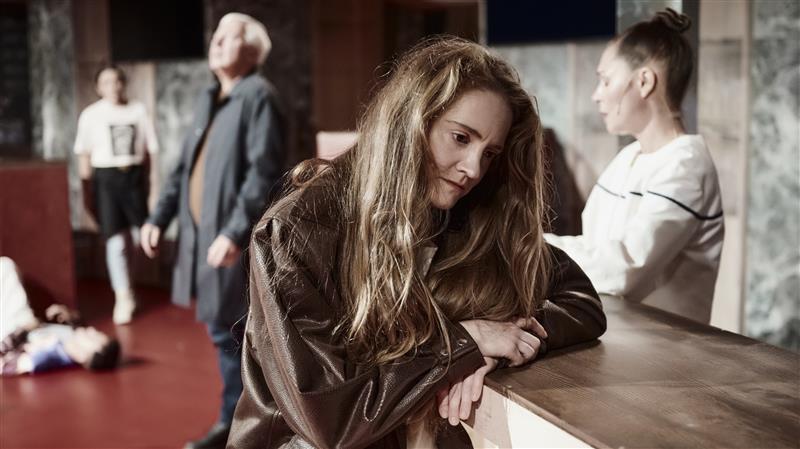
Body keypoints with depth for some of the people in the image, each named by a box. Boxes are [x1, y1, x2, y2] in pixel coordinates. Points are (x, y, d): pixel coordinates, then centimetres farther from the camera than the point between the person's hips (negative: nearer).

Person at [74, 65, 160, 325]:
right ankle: (123, 298, 5)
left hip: (135, 176, 2)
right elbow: (84, 154, 1)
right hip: (106, 178, -2)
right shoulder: (91, 114, -2)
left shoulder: (138, 110, 1)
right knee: (115, 241, -4)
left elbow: (151, 148, 5)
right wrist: (87, 189, 0)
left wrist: (154, 179, 4)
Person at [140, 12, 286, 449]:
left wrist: (235, 232, -26)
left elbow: (265, 173, -19)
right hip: (202, 235, 8)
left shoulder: (258, 96, -10)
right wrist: (159, 217, 14)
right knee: (228, 332, 15)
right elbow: (185, 165, 21)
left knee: (234, 334, -2)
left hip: (233, 241, -8)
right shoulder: (210, 99, 16)